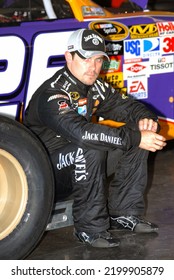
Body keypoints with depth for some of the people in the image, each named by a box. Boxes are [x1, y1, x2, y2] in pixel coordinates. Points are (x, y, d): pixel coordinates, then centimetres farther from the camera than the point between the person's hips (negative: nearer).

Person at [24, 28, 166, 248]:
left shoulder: (95, 87, 3)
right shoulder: (52, 94, -24)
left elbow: (124, 105, 12)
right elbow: (80, 132, -39)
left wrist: (144, 118, -15)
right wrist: (135, 138, -38)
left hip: (78, 162, 9)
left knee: (137, 132, -3)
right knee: (91, 149, -37)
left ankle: (124, 214, 0)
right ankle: (90, 228, -24)